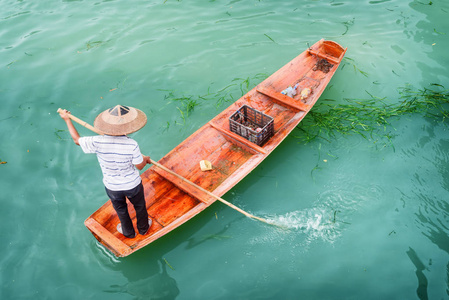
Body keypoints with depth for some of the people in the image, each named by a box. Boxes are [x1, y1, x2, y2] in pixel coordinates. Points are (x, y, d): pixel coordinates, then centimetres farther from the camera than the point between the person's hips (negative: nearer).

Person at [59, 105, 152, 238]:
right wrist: (146, 159, 7)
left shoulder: (97, 143, -26)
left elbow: (77, 140, -8)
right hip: (133, 186, -1)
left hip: (112, 187, 2)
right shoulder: (132, 145, -31)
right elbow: (140, 166, -18)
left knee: (120, 209, 31)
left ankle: (128, 232, 56)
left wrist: (67, 119, 5)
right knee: (139, 206, 29)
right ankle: (143, 228, 55)